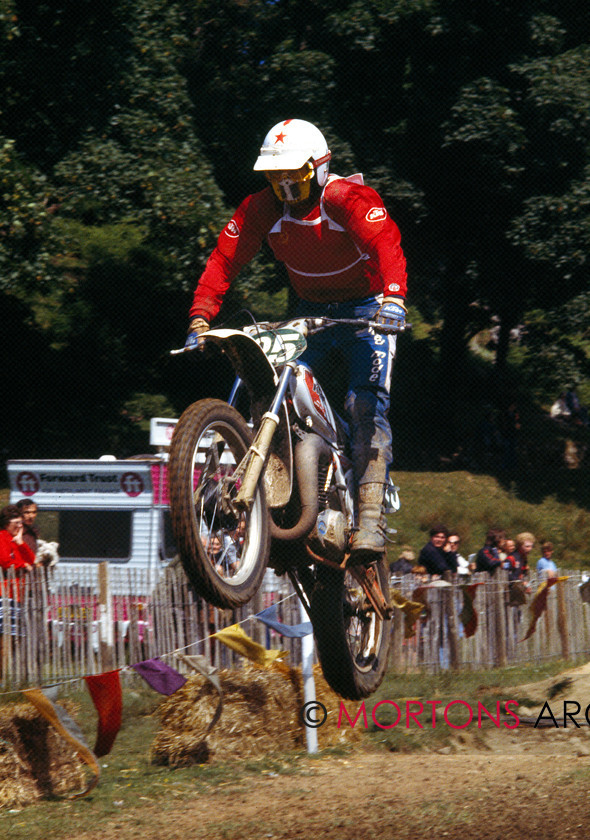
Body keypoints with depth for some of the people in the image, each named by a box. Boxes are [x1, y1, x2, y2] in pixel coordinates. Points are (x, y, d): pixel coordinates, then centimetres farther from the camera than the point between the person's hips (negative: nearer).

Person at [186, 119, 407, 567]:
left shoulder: (350, 199, -21)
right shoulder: (260, 209, -5)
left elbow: (386, 245, -36)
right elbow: (224, 259, -8)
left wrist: (393, 295, -55)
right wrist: (200, 317, -22)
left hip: (365, 309, -5)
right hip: (310, 313, 5)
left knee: (366, 404, -21)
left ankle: (371, 517, -27)